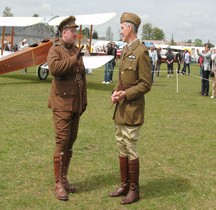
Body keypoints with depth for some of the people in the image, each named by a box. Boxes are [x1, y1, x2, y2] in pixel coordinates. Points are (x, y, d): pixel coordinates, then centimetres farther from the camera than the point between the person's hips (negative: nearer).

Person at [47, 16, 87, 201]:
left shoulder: (77, 51, 16)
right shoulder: (55, 50, -5)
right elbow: (54, 68, -27)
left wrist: (84, 100, 16)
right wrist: (74, 59, -22)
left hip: (76, 104, 7)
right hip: (62, 104, -7)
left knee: (71, 142, 11)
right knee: (62, 142, -7)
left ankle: (65, 179, 22)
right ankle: (58, 184, 0)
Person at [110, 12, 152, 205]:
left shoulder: (141, 52, -14)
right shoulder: (125, 51, 14)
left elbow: (146, 84, -14)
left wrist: (126, 94, -19)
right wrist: (116, 92, 2)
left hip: (132, 109, -9)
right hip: (121, 109, 9)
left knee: (131, 150, -1)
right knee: (121, 148, 15)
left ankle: (134, 190, 12)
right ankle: (124, 185, 27)